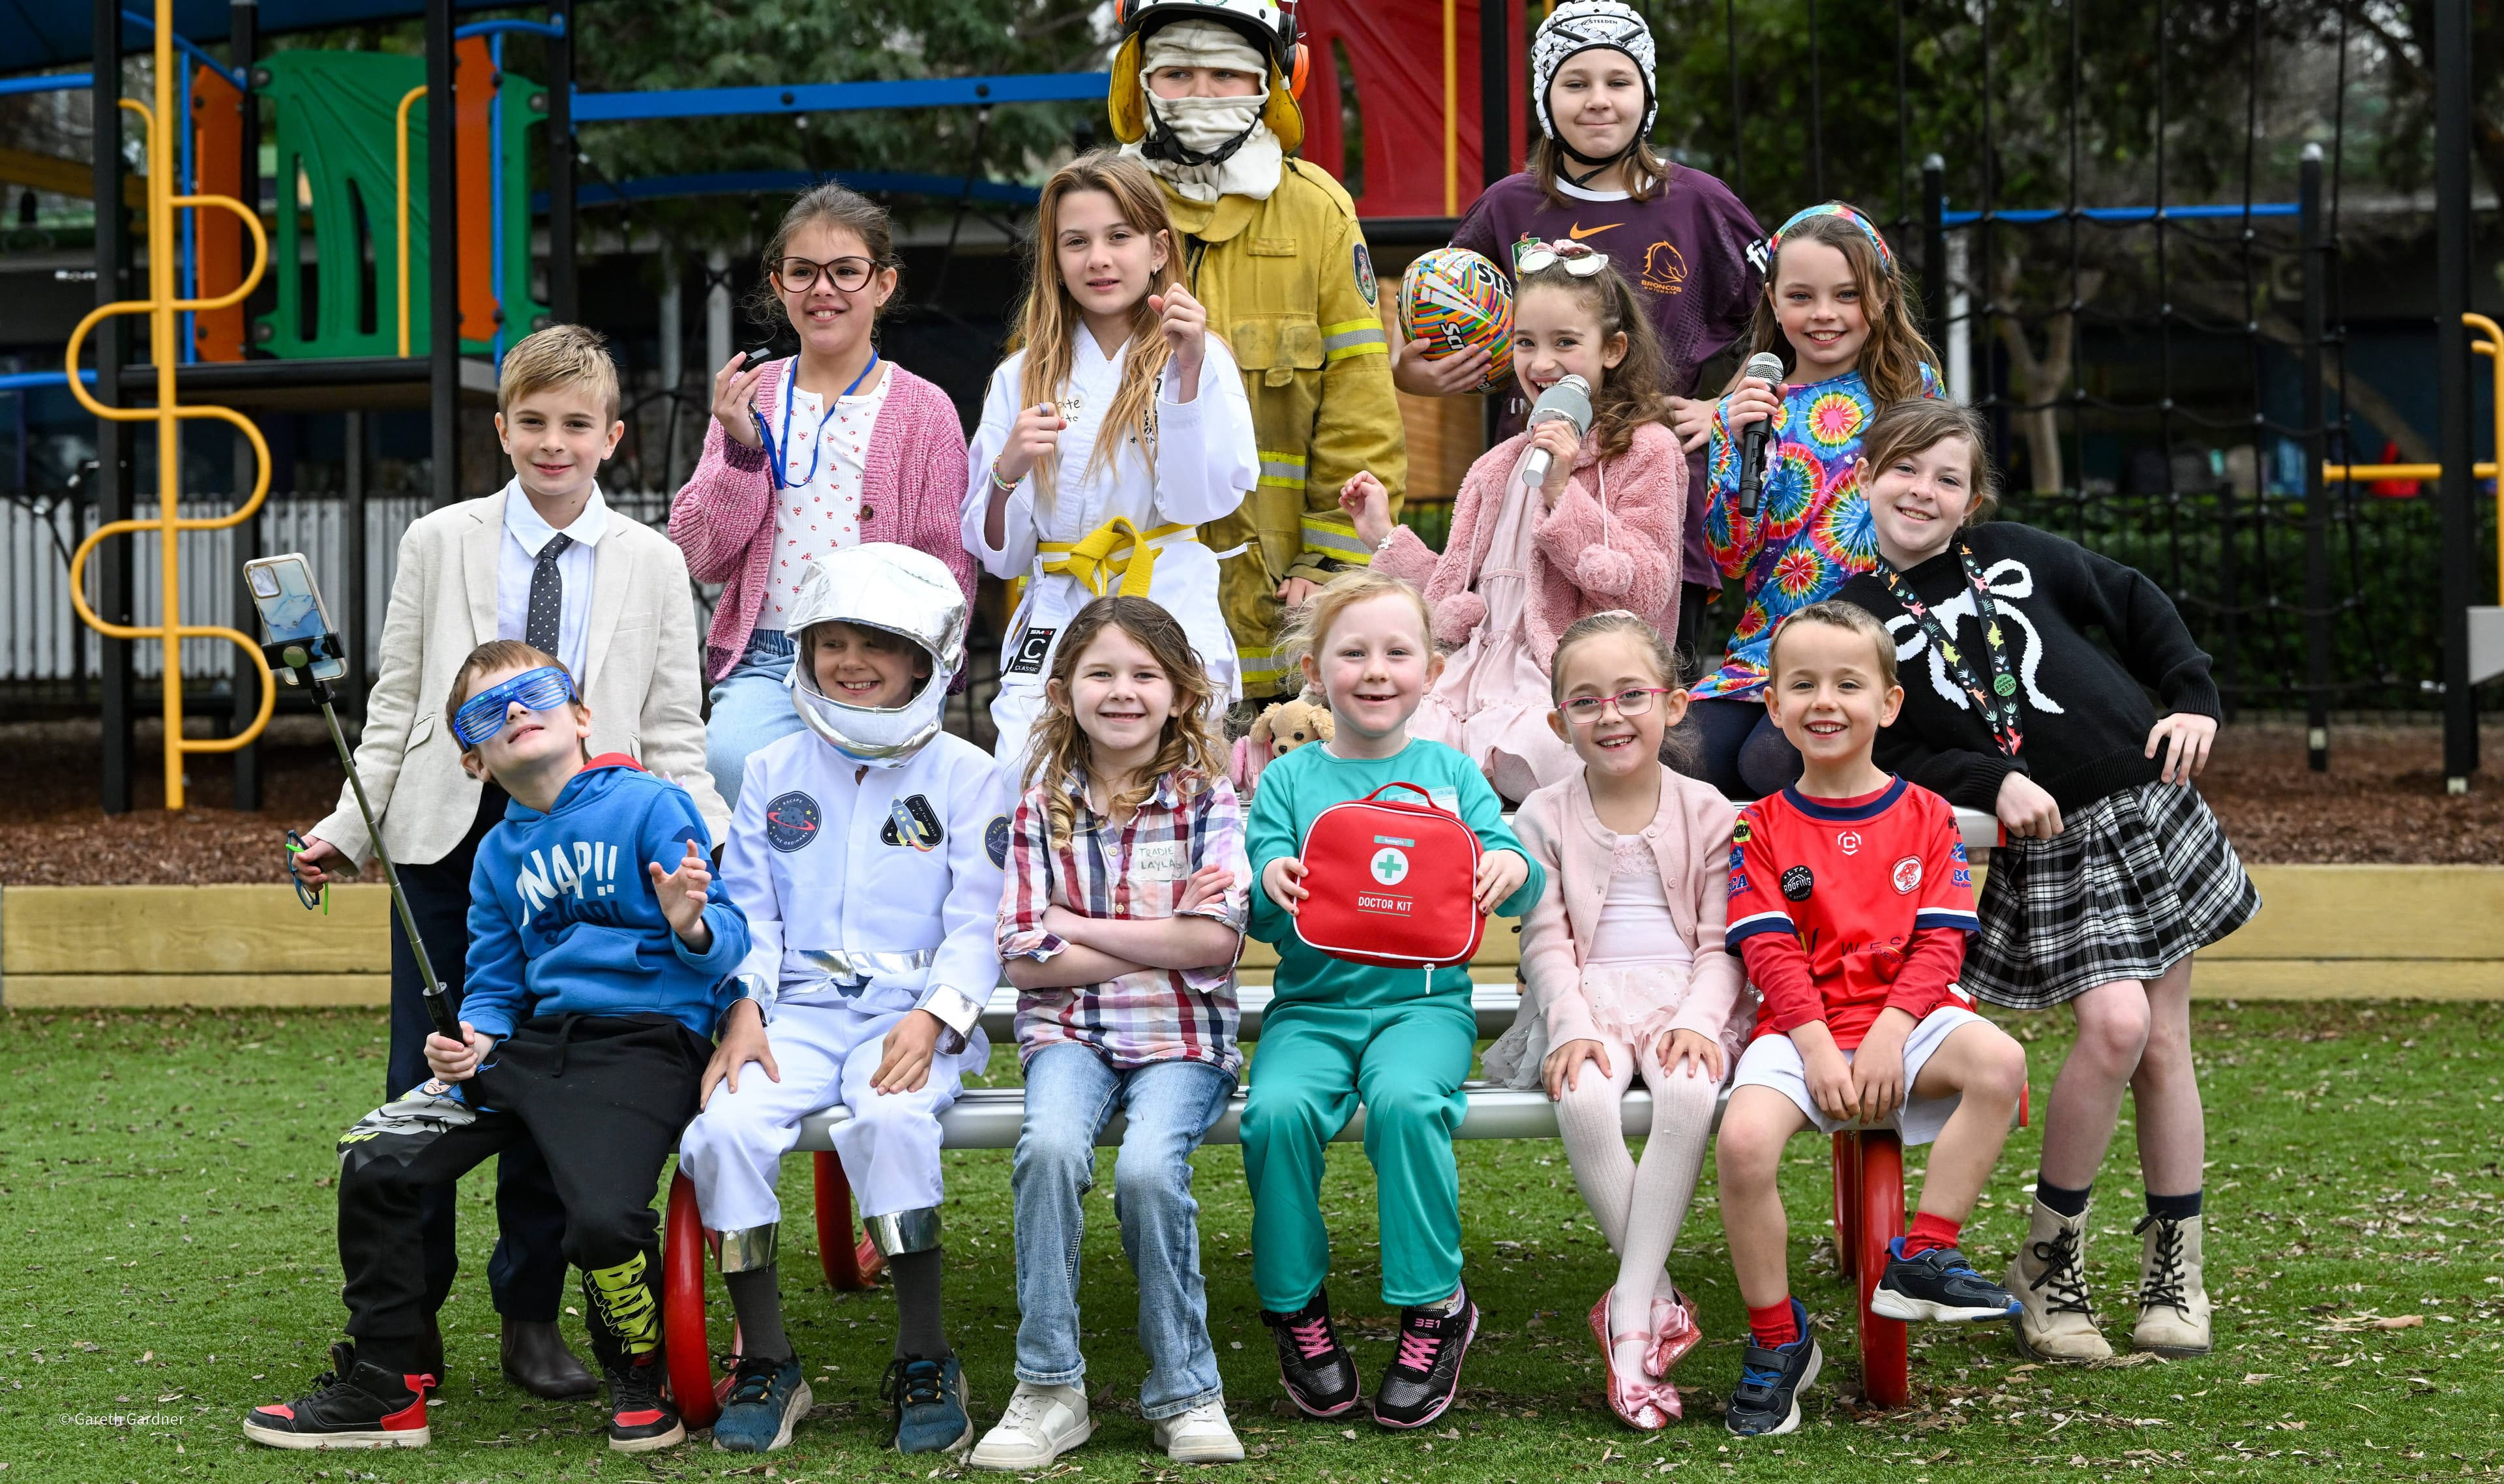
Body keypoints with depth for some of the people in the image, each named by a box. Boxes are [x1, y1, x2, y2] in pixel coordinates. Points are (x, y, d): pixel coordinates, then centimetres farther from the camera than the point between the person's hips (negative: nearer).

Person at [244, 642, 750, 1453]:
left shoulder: (651, 806, -2)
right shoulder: (500, 854, 17)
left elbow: (728, 940, -6)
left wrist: (694, 928, -30)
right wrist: (474, 1042, 0)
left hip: (645, 1042, -7)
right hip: (538, 1038, 7)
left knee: (603, 1218, -30)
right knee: (374, 1158, -6)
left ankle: (639, 1382, 3)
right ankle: (383, 1387, 7)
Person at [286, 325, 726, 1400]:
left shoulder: (652, 564, 6)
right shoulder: (439, 544, 7)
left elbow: (671, 732, 6)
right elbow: (397, 706, 8)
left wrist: (717, 841, -8)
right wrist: (350, 828, -2)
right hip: (448, 834, 0)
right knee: (427, 1080, 2)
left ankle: (532, 1320, 15)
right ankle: (410, 1317, 14)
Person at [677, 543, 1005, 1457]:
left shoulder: (961, 775, 7)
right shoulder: (774, 772, 16)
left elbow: (977, 922, 0)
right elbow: (749, 910, 12)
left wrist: (934, 1018, -16)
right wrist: (743, 1012, -5)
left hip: (915, 1013, -3)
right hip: (800, 1009, 3)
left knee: (889, 1121, -36)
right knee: (723, 1130, -26)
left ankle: (924, 1363, -21)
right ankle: (768, 1364, -11)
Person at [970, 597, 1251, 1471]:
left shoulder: (1209, 801, 3)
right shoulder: (1044, 807, 7)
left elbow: (1215, 941, -11)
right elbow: (1025, 961, -1)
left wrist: (1076, 925, -8)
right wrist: (1163, 942, -7)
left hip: (1182, 1037, -1)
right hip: (1069, 1031, 2)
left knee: (1149, 1168, -30)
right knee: (1051, 1145, -31)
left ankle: (1185, 1392, -12)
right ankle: (1049, 1388, -20)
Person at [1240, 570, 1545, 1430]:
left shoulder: (1450, 772, 9)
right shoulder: (1289, 780, 9)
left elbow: (1519, 890, 2)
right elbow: (1258, 920, 3)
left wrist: (1512, 869, -21)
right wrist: (1273, 886, -20)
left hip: (1422, 999, -1)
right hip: (1312, 1004, 1)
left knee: (1405, 1100, -32)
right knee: (1278, 1108, -28)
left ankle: (1434, 1305, -14)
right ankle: (1295, 1310, -7)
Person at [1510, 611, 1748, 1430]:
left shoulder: (1704, 810, 9)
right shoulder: (1545, 817, 9)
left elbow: (1721, 940, 4)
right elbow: (1545, 941, 2)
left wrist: (1699, 1020, -14)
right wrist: (1571, 1028, -15)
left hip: (1686, 996, 0)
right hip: (1590, 998, 0)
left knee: (1688, 1093, -35)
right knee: (1583, 1100, -34)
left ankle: (1630, 1308, -30)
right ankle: (1661, 1299, -21)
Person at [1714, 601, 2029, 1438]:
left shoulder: (1925, 817, 9)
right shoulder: (1761, 829, 8)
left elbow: (1939, 944, 0)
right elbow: (1772, 954, -2)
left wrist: (1889, 1034, -16)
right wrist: (1817, 1048, -17)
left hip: (1905, 1020, 1)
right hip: (1802, 1029, -1)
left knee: (1999, 1062, -31)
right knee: (1744, 1139, -30)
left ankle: (1921, 1260, -17)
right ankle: (1776, 1341, -10)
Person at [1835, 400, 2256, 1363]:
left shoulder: (2013, 553, 6)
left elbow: (2136, 605, 17)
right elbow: (1891, 758, -5)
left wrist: (2195, 699, 6)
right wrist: (1992, 784, -18)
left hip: (2147, 798, 3)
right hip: (2043, 844, -3)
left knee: (2163, 1042, 3)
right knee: (2114, 1023, -20)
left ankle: (2174, 1267, 17)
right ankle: (2049, 1260, -3)